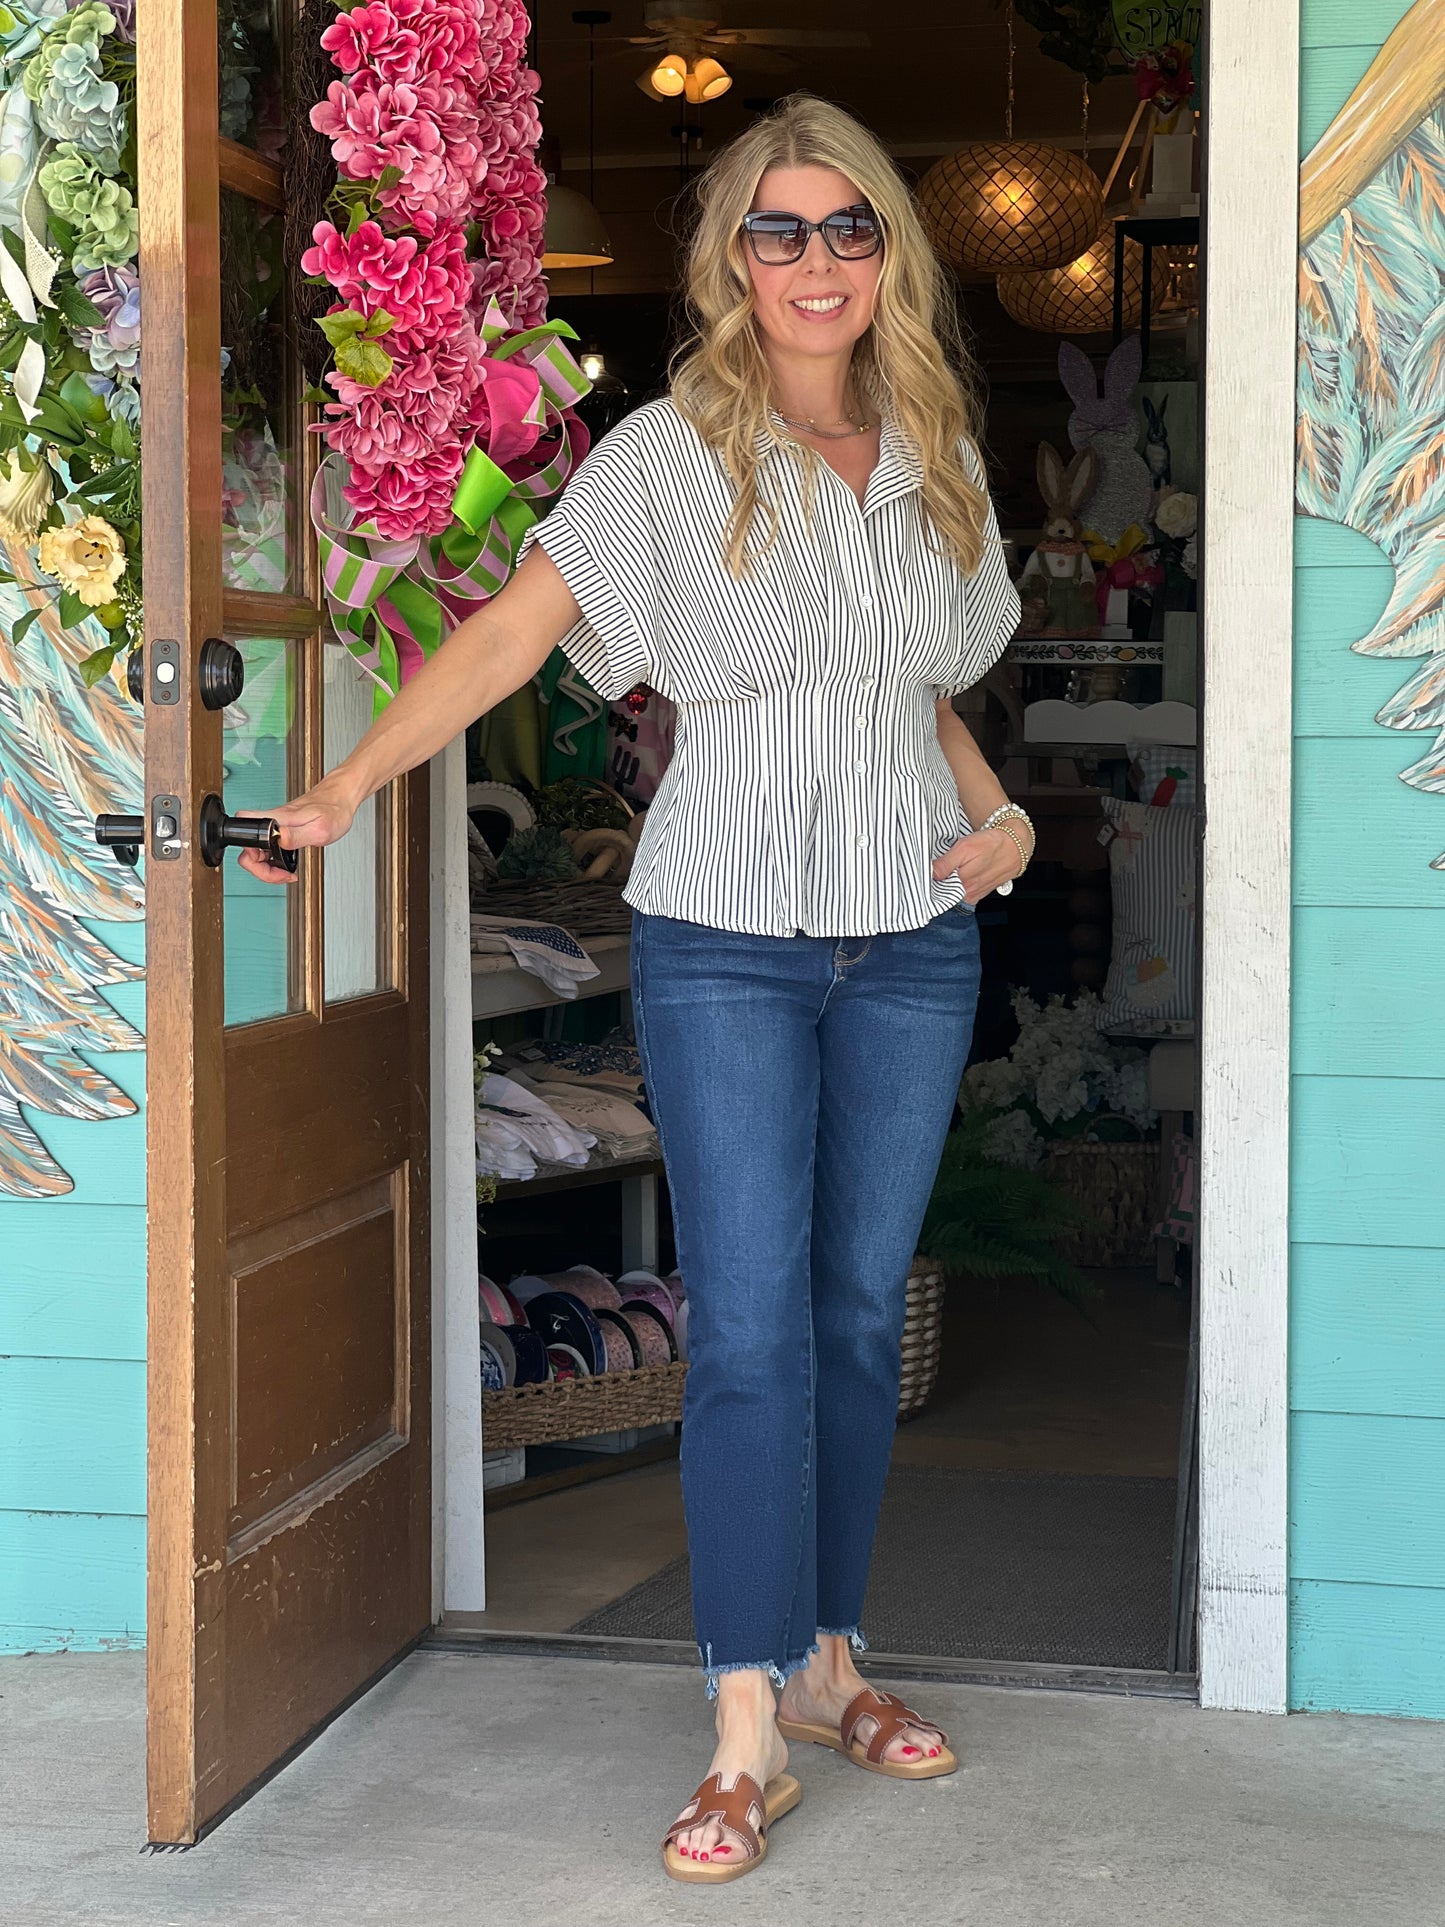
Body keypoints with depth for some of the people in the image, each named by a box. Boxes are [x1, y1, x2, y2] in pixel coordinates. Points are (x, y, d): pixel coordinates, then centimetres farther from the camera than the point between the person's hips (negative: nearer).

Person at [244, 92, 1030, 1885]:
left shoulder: (936, 457, 9)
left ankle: (825, 1656, 24)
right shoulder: (670, 453, -4)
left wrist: (999, 812, 3)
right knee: (750, 1331, -7)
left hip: (913, 943, 4)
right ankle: (748, 1734, -1)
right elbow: (509, 632, -8)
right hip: (727, 944, -4)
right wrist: (339, 792, -14)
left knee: (862, 1314, 10)